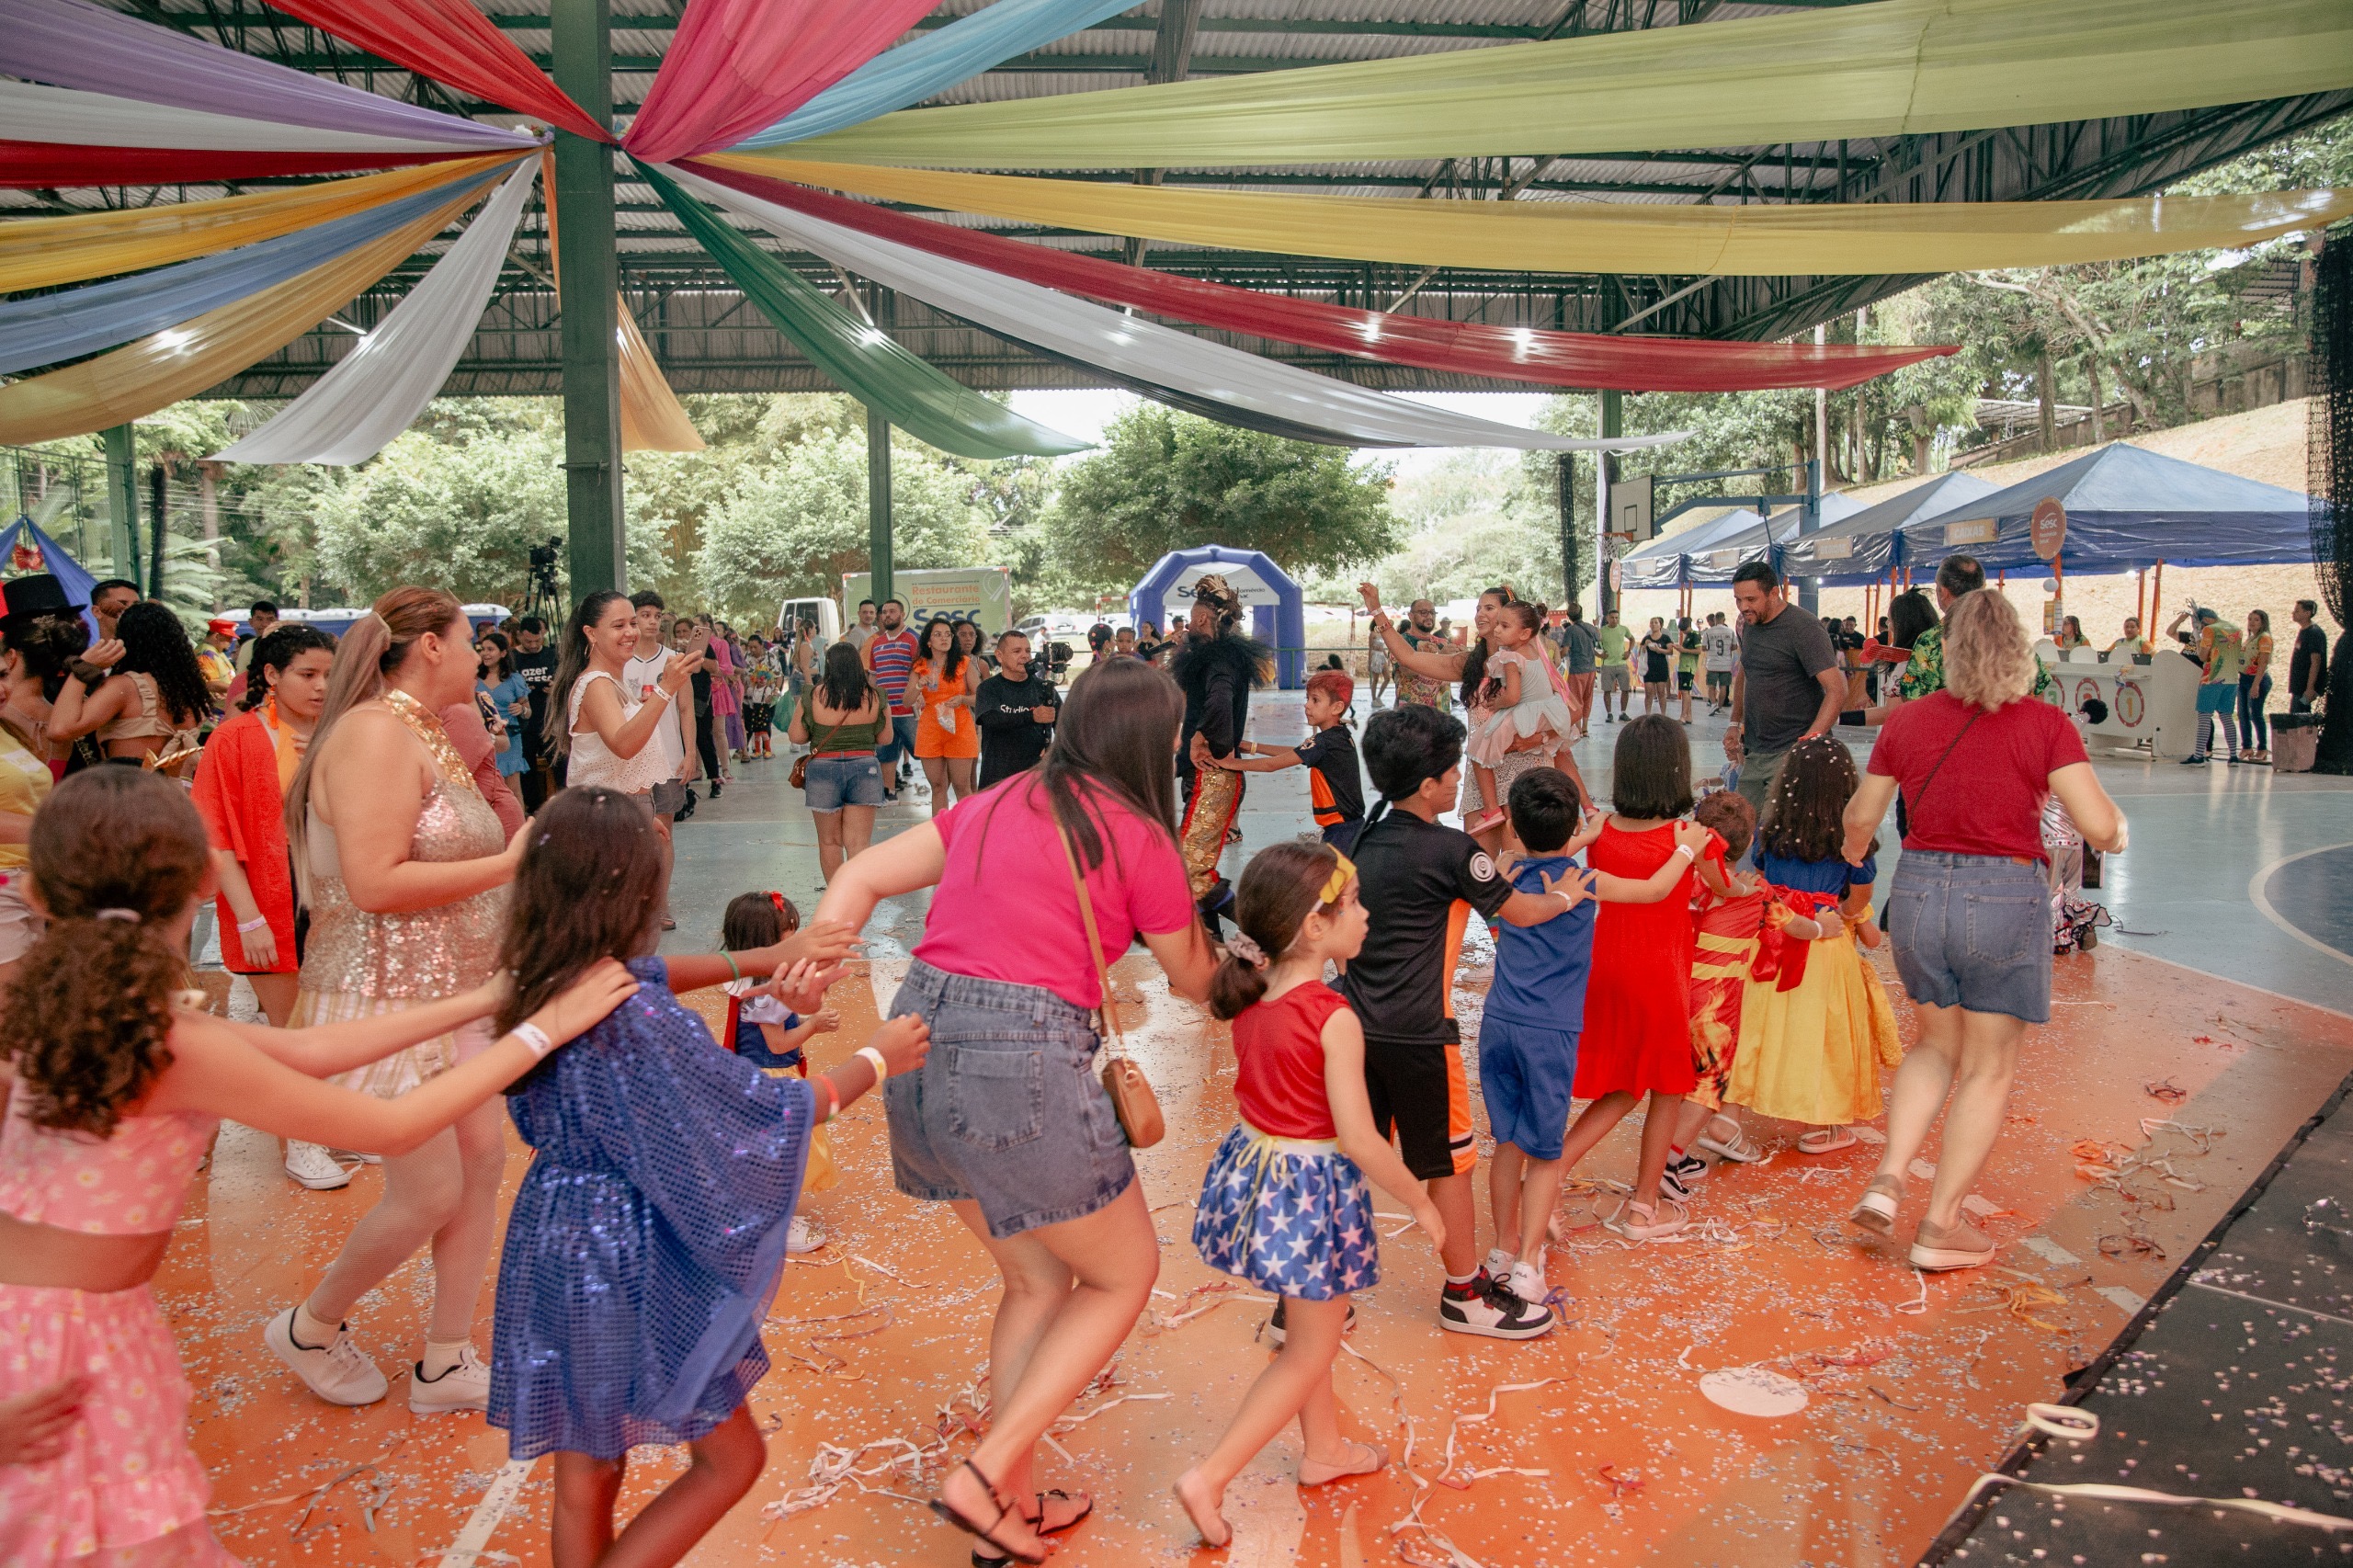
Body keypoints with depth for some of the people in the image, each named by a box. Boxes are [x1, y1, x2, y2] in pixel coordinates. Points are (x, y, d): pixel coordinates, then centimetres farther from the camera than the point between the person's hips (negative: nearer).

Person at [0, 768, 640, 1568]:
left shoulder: (68, 1000, -1)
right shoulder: (180, 1047, -26)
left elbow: (305, 1050, 1)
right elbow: (395, 1128, -19)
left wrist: (480, 1002, 4)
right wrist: (541, 1029, -12)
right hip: (78, 1335, -8)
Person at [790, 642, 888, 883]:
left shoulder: (813, 696, -7)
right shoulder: (874, 696, -3)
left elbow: (796, 737, 0)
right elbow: (885, 737, 5)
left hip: (824, 769, -1)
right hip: (864, 767, 1)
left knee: (830, 842, 15)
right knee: (859, 844, 2)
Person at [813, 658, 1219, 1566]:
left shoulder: (994, 805, 15)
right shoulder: (1137, 837, -2)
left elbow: (862, 878, 8)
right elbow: (1194, 981, 12)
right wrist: (1239, 961, 33)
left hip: (921, 1046, 7)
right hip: (1025, 1058, -7)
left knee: (1041, 1279, 24)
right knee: (1125, 1277, 15)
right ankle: (986, 1476, 7)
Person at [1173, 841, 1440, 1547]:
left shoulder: (1250, 1001, -4)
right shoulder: (1334, 1019, -24)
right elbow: (1360, 1142, -21)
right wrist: (1420, 1202, -9)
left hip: (1253, 1170, 7)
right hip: (1312, 1189, -7)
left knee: (1308, 1330, 27)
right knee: (1310, 1354, 11)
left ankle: (1323, 1450, 45)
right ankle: (1209, 1478, 8)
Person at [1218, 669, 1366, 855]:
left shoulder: (1323, 742, -19)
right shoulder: (1342, 736, 9)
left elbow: (1272, 765, -16)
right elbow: (1297, 753, 17)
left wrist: (1231, 763, -8)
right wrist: (1253, 747, 15)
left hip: (1341, 830, -10)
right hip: (1353, 825, 10)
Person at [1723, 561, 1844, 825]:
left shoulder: (1804, 629, -13)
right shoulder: (1748, 626, 11)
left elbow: (1837, 690, -20)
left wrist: (1808, 743, -28)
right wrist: (1736, 723, 19)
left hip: (1790, 752, -8)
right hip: (1753, 752, 8)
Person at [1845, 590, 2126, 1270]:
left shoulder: (1906, 722, 1)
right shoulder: (2044, 724, -8)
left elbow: (1860, 816, 10)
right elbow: (2101, 828, -13)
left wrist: (1855, 846, 32)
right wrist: (2115, 826, 10)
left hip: (1918, 892, 3)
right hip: (2004, 899, -3)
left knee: (1935, 1046, 24)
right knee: (1988, 1070, 12)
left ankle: (1888, 1177, 8)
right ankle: (1940, 1226, 16)